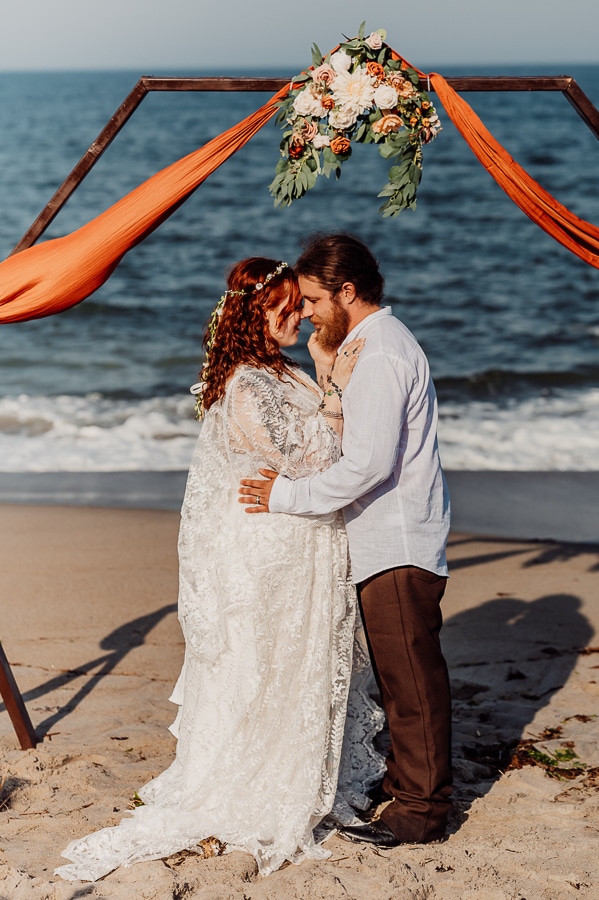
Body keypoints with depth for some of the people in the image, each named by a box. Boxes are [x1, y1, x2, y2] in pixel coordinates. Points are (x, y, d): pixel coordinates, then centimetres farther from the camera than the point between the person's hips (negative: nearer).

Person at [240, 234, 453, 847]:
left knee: (410, 679, -3)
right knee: (402, 677, 17)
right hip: (389, 543, 10)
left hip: (397, 546, -10)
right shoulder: (376, 342, 16)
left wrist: (288, 496, -17)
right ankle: (408, 780, 28)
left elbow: (369, 464, -25)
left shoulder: (379, 354, -18)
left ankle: (421, 809, 5)